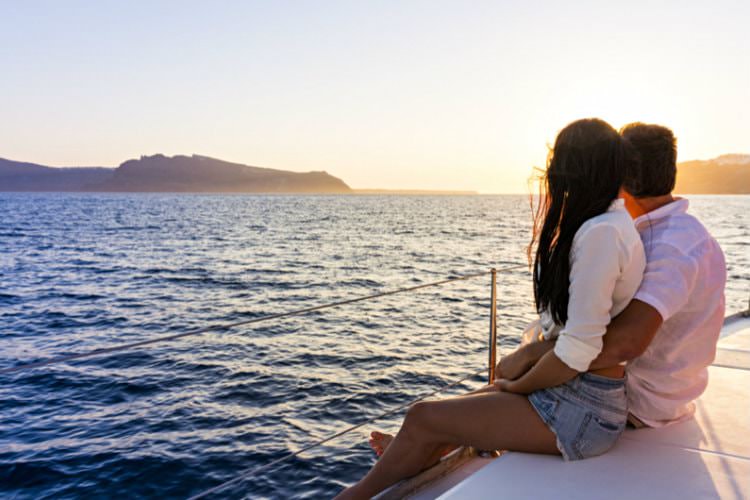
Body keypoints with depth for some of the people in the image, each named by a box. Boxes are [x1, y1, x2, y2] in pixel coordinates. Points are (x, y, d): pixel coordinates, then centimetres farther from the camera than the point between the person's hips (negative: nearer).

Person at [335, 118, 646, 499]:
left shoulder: (601, 233, -22)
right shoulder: (613, 221, 9)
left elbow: (576, 353, -24)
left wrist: (515, 387, -7)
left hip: (579, 410, -9)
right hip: (573, 393, 9)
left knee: (423, 419, -1)